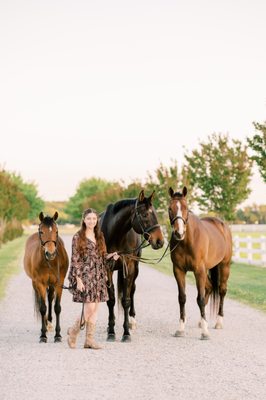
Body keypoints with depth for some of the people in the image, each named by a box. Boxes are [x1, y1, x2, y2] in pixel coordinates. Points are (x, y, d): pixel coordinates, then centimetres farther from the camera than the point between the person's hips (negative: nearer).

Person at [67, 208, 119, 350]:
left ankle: (90, 339, 11)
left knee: (95, 310, 5)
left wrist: (111, 256, -4)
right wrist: (78, 279, -15)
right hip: (85, 276, -6)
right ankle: (73, 332, 9)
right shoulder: (78, 237, -5)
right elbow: (75, 260, -9)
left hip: (98, 277, 6)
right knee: (89, 308, -11)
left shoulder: (99, 236, 12)